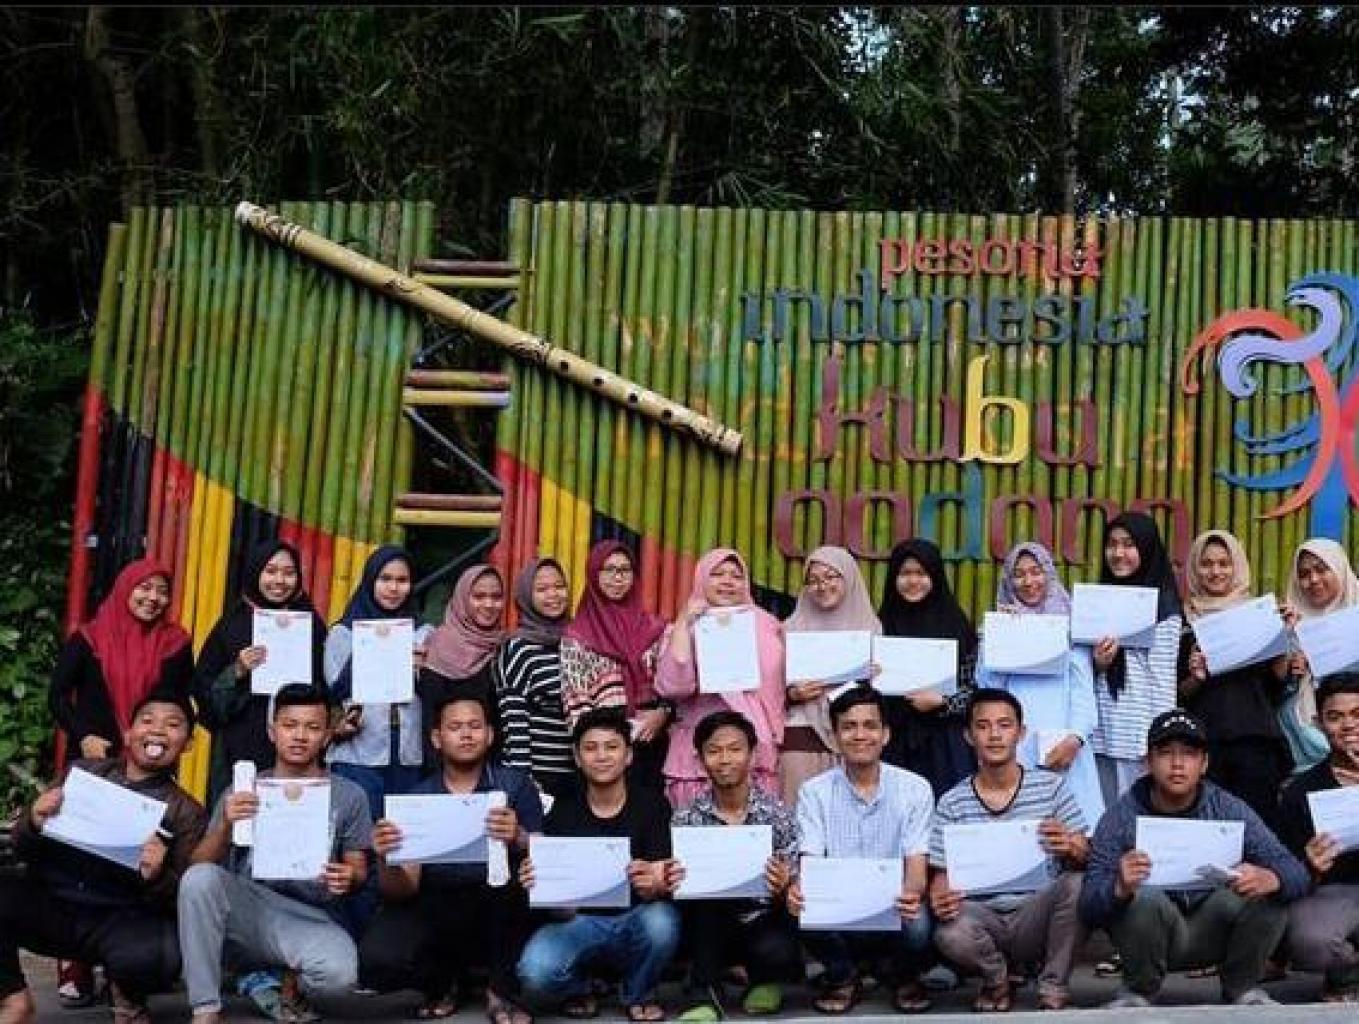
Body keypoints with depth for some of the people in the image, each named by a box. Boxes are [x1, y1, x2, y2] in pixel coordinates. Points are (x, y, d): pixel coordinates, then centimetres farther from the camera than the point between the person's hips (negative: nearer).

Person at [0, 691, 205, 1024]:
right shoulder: (82, 772, 10)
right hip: (48, 903, 2)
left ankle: (126, 994, 4)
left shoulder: (186, 812, 4)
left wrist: (157, 877, -22)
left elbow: (181, 898, -1)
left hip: (118, 921, -2)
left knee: (158, 952, -35)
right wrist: (33, 823, -10)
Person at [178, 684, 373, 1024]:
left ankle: (287, 985, 3)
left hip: (312, 919, -1)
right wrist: (225, 826, -18)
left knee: (340, 971, -35)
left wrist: (350, 878, -15)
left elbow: (358, 869, 9)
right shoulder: (244, 792, 11)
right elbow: (201, 864, 2)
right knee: (199, 878, -29)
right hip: (246, 909, 2)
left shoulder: (348, 795, 9)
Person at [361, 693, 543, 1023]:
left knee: (509, 866, -31)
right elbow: (403, 891, -3)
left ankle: (502, 992, -11)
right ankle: (441, 981, 9)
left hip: (499, 918, -1)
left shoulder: (515, 785, 0)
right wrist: (386, 860, -25)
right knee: (377, 963, -27)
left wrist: (518, 839, -33)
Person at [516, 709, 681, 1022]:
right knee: (535, 975, -30)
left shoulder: (652, 804, -3)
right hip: (577, 920, 0)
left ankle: (638, 995, 0)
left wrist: (654, 885, -37)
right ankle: (578, 986, 9)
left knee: (661, 920, -35)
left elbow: (661, 881, -12)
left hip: (634, 919, 0)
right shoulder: (563, 810, 0)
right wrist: (533, 882, -27)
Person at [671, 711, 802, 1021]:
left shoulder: (778, 816, -5)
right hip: (709, 929, 1)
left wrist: (783, 888, -30)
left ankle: (764, 978, 6)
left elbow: (794, 891, -6)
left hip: (764, 923, -1)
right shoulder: (686, 820, -2)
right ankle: (706, 993, -14)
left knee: (776, 951, -33)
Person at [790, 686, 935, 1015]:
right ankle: (842, 978, 3)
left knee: (917, 922, -33)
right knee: (806, 915, -32)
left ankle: (906, 979, 5)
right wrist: (800, 889, -35)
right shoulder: (814, 791, 0)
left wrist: (911, 893, -35)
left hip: (893, 915, 0)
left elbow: (917, 864, -9)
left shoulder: (915, 788, -1)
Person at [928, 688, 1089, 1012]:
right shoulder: (951, 803, 1)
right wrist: (939, 899, -23)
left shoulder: (1052, 786, 1)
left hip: (1036, 918, 0)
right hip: (982, 917, 0)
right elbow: (942, 874, 1)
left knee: (1077, 883, -28)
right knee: (950, 934, -33)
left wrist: (1072, 849, -26)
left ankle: (1053, 988, -7)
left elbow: (1086, 860, -2)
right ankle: (997, 980, 4)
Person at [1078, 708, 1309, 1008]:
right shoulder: (1120, 818, -13)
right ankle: (1139, 991, -3)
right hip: (1149, 936, -2)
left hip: (1212, 931, 2)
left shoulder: (1230, 809, -6)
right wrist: (1119, 889, -43)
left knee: (1267, 893, -22)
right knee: (1146, 896, -32)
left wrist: (1270, 878, -38)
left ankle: (1242, 987, 5)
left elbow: (1296, 873, -13)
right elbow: (1088, 909, -19)